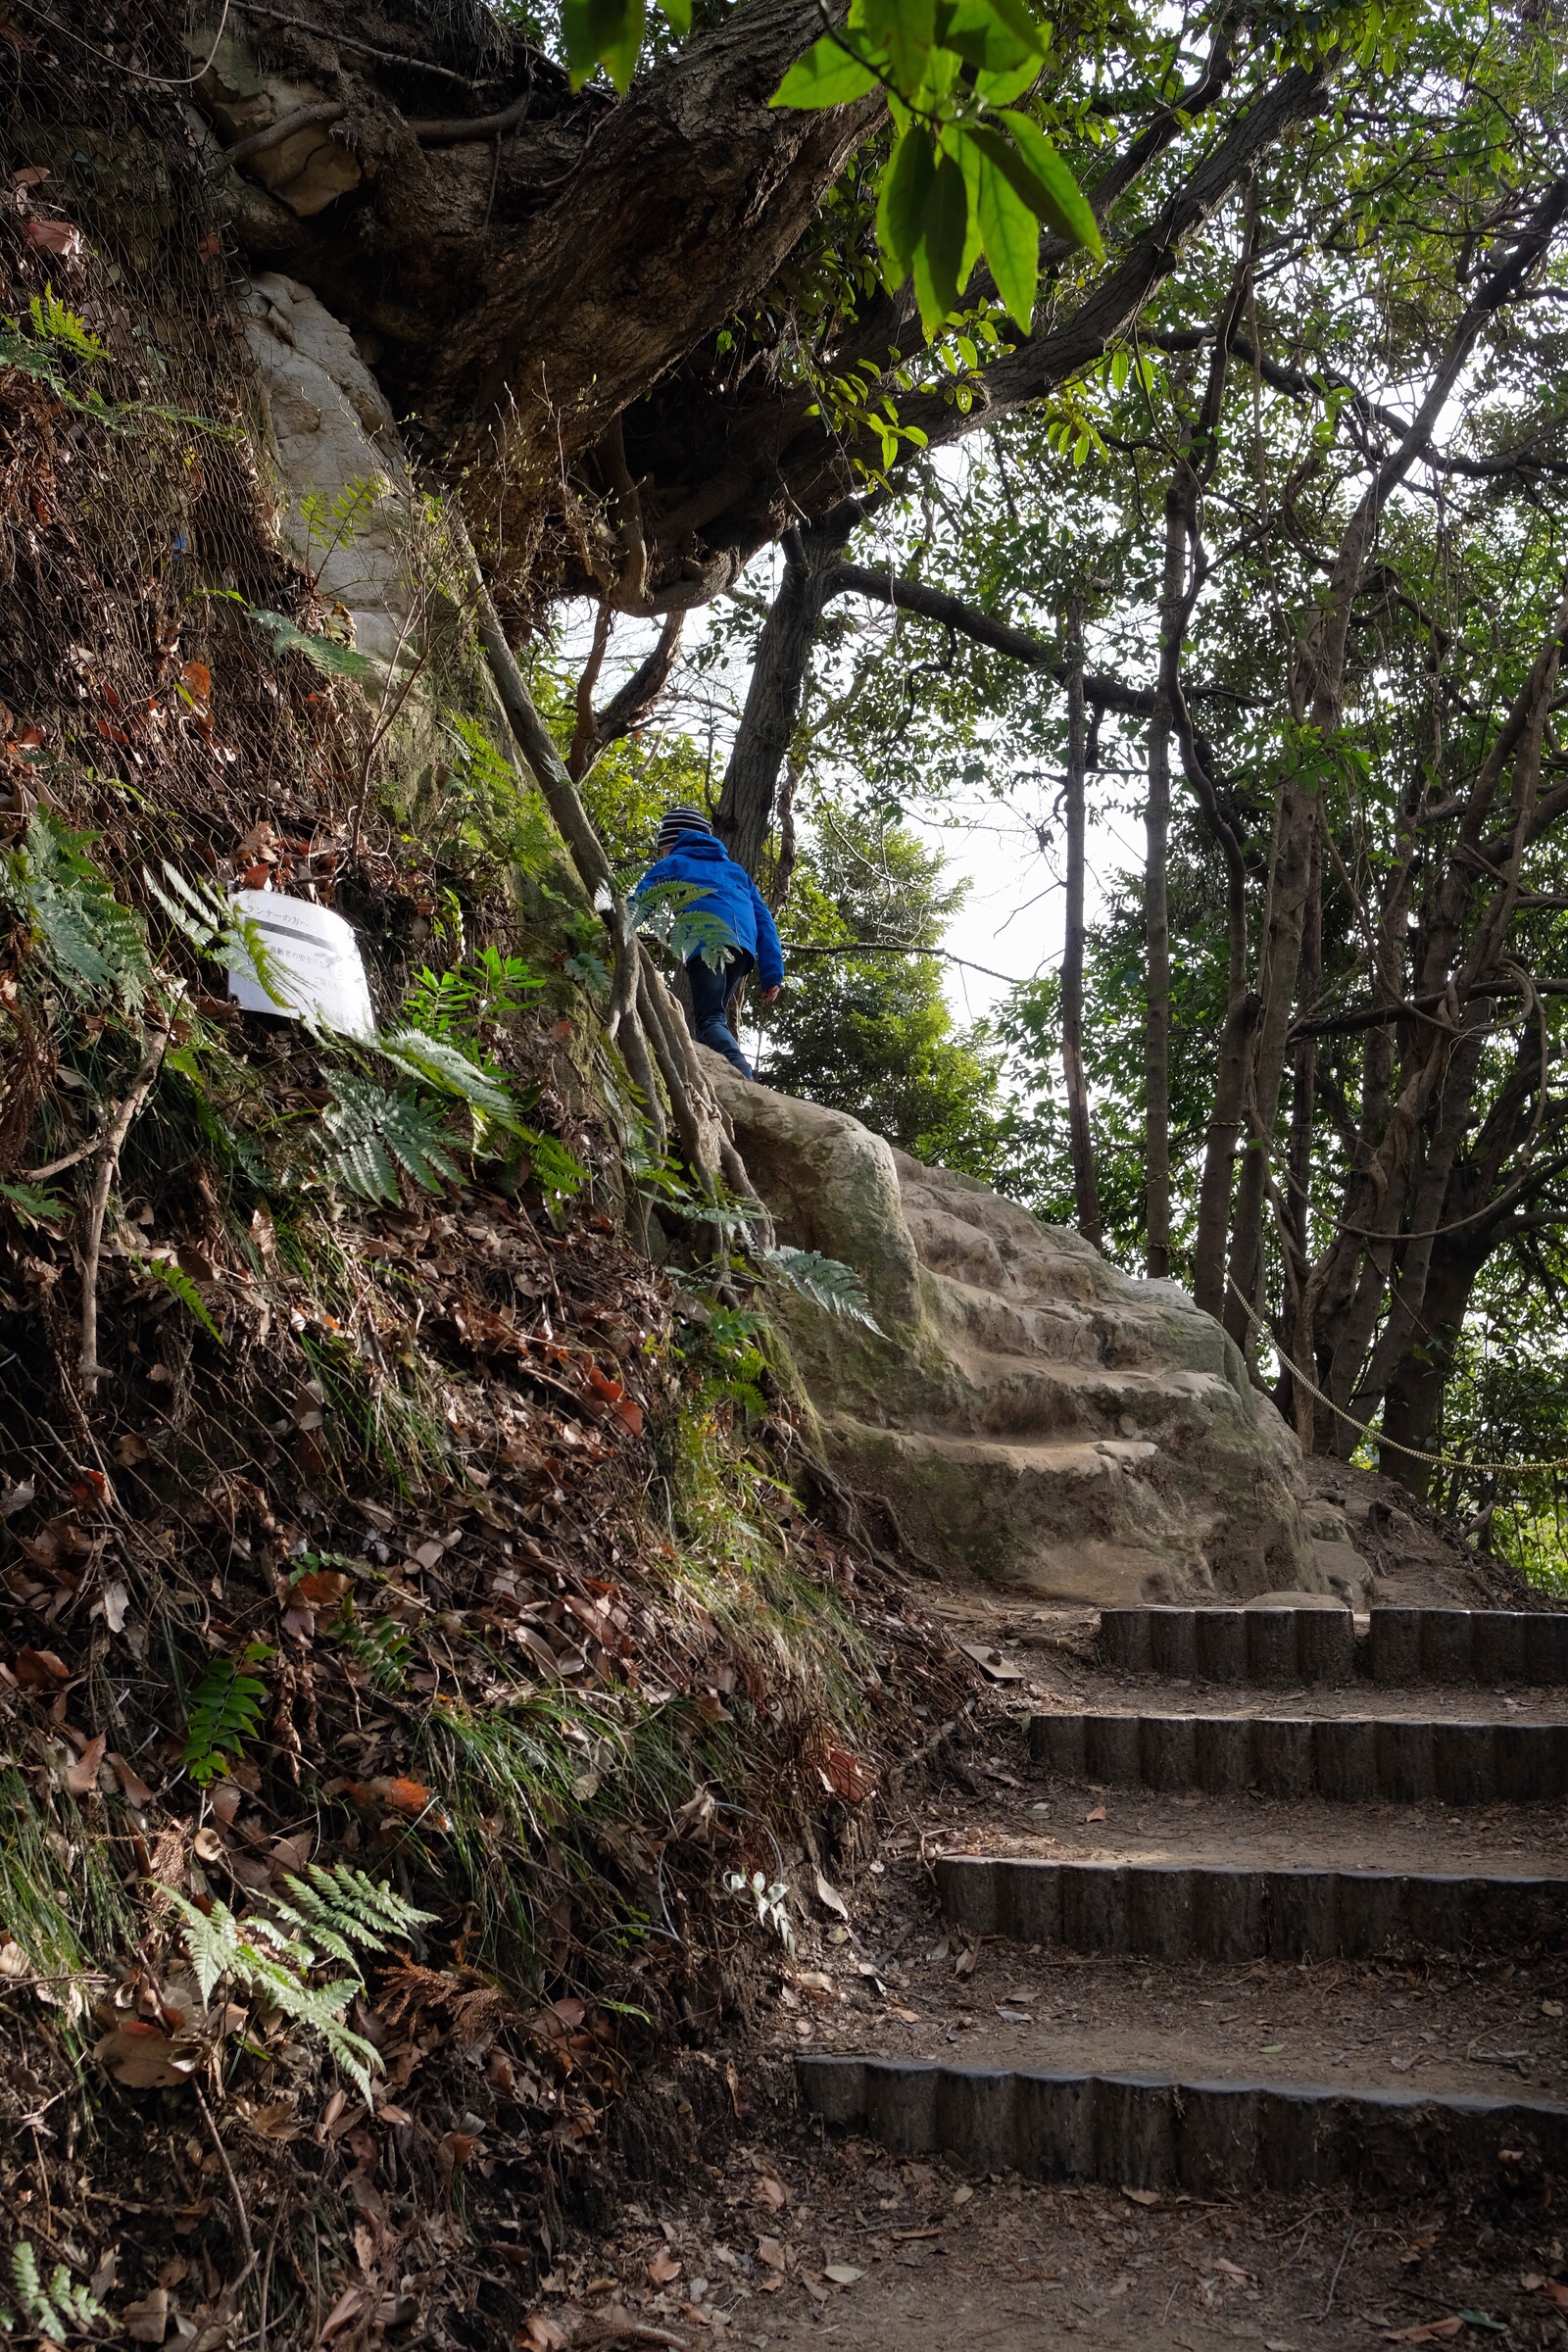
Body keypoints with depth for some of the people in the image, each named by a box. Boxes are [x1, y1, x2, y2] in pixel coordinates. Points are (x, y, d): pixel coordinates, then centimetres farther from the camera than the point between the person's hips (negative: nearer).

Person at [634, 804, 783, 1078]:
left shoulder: (672, 864, 23)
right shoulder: (736, 871, 36)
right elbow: (764, 921, 24)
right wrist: (772, 974, 18)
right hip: (744, 948, 5)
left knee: (710, 1020, -12)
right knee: (714, 1015, 17)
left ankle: (740, 1073, -39)